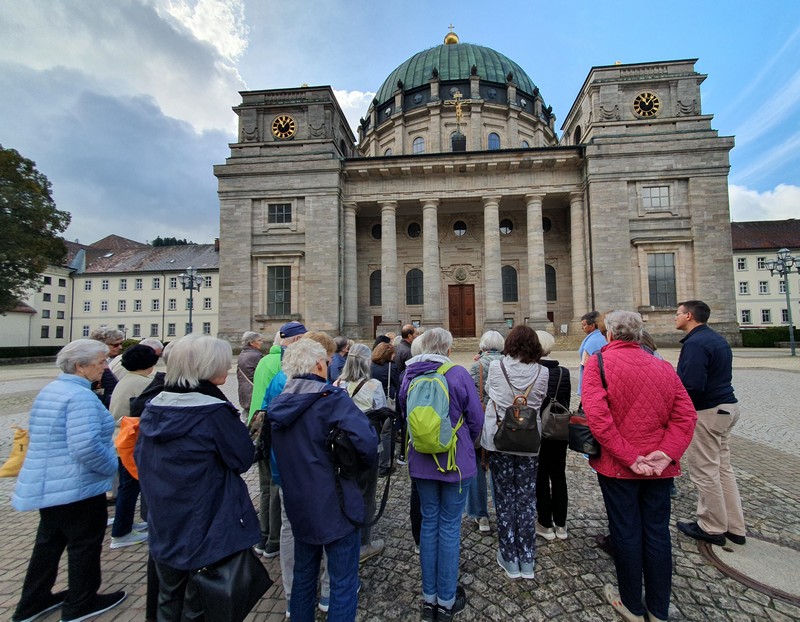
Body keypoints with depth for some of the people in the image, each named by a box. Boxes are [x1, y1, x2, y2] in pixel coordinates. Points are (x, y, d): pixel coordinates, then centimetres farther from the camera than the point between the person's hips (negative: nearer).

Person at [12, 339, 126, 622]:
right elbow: (86, 445, -33)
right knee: (85, 543, 9)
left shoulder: (49, 390, 7)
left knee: (49, 541, 24)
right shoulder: (81, 396, -25)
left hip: (47, 483, 10)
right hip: (76, 486, -9)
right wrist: (111, 466, -16)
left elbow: (42, 435, 19)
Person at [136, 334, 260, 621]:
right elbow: (243, 459, -16)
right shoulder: (214, 411, -25)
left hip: (163, 526, 6)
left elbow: (140, 458, 8)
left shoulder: (153, 407, -4)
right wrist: (236, 426, -3)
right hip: (207, 529, -6)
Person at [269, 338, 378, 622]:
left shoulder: (277, 404, 0)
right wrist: (369, 463, -11)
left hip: (298, 505, 7)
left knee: (303, 574, 26)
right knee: (344, 582, 12)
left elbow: (276, 452, 12)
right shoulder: (332, 399, -21)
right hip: (334, 505, -7)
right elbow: (367, 440, -30)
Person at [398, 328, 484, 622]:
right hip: (456, 461, -3)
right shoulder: (458, 374, -16)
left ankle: (429, 597, 32)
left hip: (421, 462, 4)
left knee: (429, 523, 17)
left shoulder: (409, 376, -4)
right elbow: (476, 419, -9)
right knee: (450, 526, 11)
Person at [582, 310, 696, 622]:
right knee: (658, 533, 16)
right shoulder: (664, 366, 3)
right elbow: (686, 415, -3)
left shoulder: (598, 363, -12)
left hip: (617, 466, -4)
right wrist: (667, 453, -9)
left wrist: (629, 458, -16)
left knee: (626, 533, 11)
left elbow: (598, 417, -22)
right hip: (659, 467, 4)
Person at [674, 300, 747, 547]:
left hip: (707, 413, -10)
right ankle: (734, 527, 28)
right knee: (722, 468, 18)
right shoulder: (717, 339, 12)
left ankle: (712, 528, 18)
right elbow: (717, 376, 17)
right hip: (726, 406, 10)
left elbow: (691, 386, -28)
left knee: (704, 471, 4)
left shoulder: (695, 343, -21)